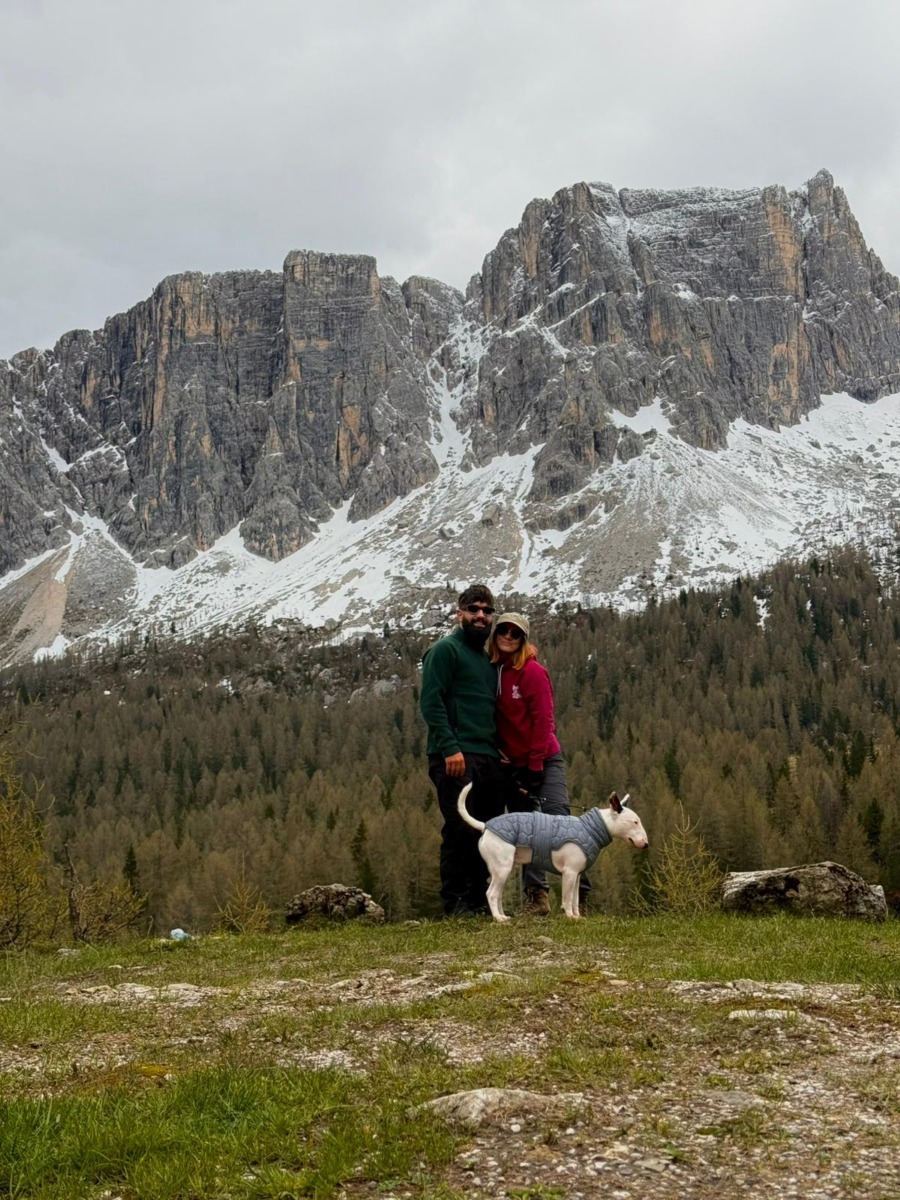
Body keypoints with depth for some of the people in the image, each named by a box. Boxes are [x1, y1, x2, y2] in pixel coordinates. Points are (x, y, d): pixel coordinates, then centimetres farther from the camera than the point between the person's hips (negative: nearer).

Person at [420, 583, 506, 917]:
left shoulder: (488, 658, 23)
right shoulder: (446, 649, -2)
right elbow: (430, 702, -11)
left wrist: (501, 751, 15)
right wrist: (450, 748, -19)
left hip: (489, 759, 8)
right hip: (456, 757, -8)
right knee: (460, 829, -10)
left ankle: (478, 898, 14)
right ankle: (454, 902, -4)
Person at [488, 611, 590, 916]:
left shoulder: (533, 671, -11)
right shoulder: (491, 671, 3)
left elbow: (543, 721, -13)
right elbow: (493, 719, 10)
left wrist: (535, 766, -14)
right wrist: (497, 753, 0)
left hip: (545, 761, -5)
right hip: (512, 765, 5)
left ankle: (579, 891, -7)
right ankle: (537, 896, 6)